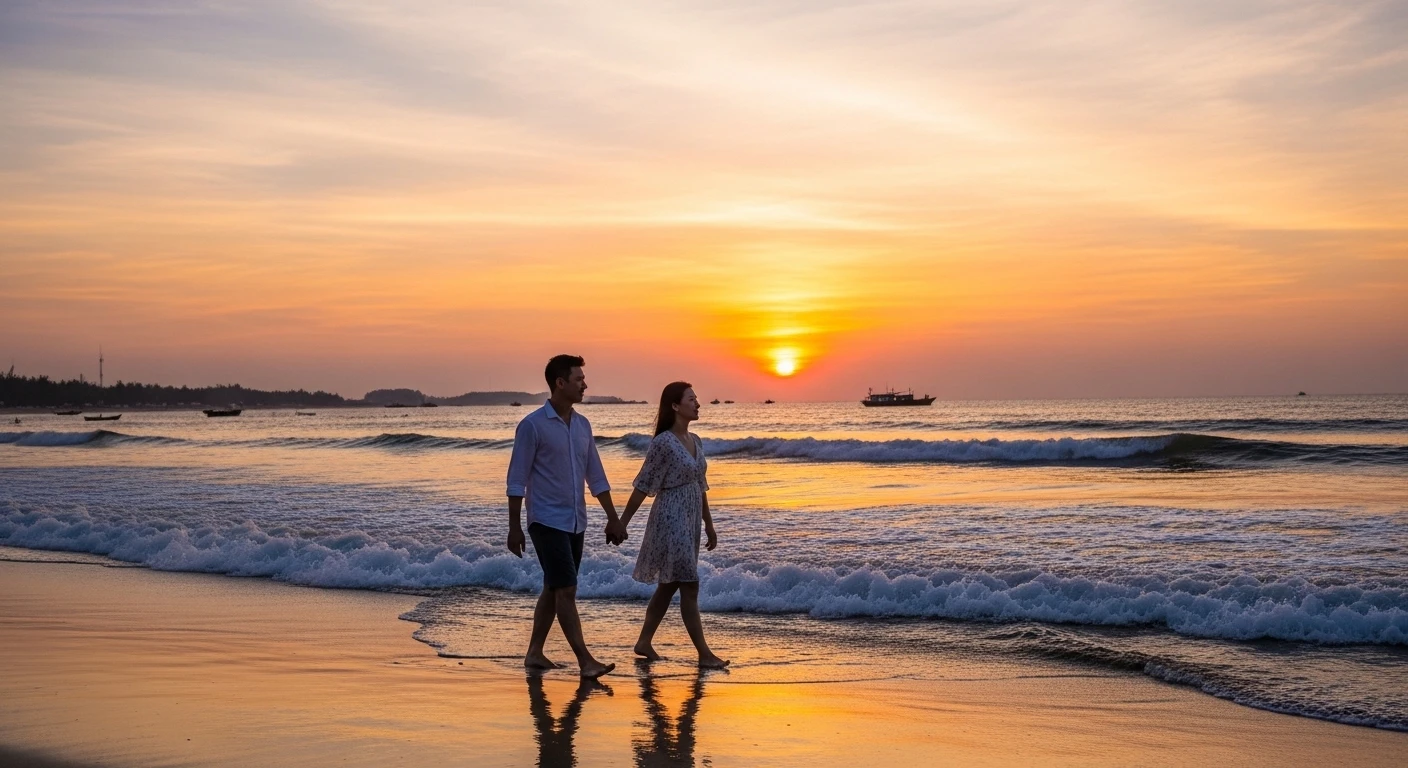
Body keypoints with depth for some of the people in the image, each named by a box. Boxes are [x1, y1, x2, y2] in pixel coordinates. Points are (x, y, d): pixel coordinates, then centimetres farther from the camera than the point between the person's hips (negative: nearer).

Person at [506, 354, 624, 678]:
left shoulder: (582, 425, 10)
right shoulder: (532, 425, -11)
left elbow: (596, 476, 15)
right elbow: (517, 480, -9)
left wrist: (612, 517, 13)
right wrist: (515, 526, -11)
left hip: (576, 523, 7)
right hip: (547, 521, -7)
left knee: (553, 589, 12)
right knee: (566, 590, -10)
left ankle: (534, 653, 21)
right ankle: (585, 661, -10)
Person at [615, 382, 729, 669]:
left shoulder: (695, 441, 10)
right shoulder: (663, 443, -14)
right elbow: (642, 486, -12)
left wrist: (708, 524, 20)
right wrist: (622, 523, -11)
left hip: (690, 521, 9)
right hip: (671, 520, -8)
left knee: (668, 585, 14)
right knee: (690, 586, -6)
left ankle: (644, 642, 24)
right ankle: (704, 653, -2)